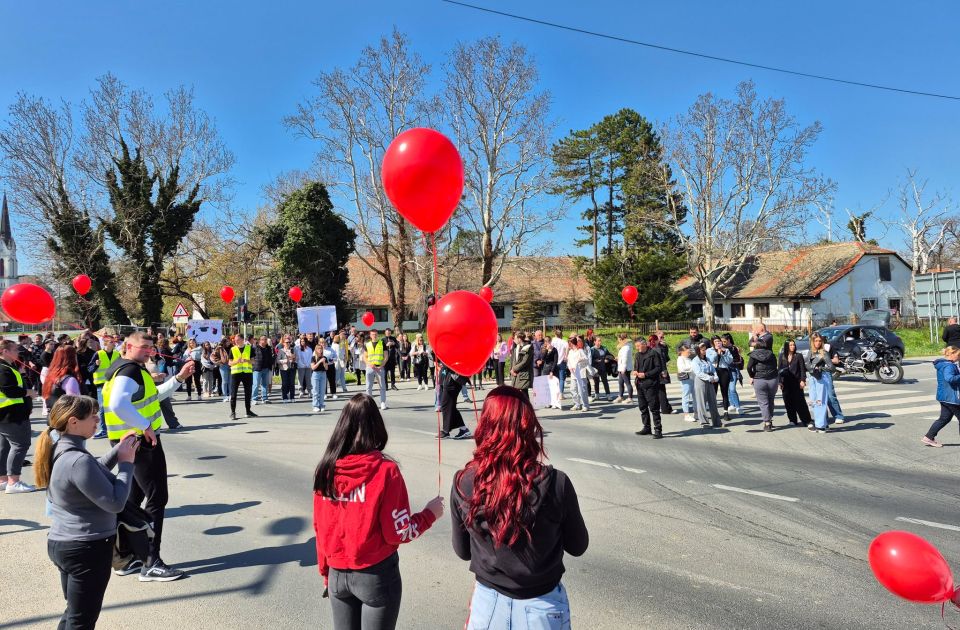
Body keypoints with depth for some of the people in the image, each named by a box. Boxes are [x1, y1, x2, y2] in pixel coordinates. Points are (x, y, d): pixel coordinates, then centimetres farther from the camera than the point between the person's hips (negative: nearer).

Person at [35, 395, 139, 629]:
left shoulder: (59, 451, 2)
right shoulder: (78, 460, -27)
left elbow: (94, 474, 17)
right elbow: (115, 503, -25)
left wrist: (118, 450, 7)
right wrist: (126, 462, -16)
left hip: (61, 543, 9)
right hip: (87, 549, -9)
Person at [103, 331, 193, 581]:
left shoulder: (131, 369, 15)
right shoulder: (129, 371, -17)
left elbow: (153, 396, 25)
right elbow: (118, 404, -35)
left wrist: (180, 377, 16)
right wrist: (145, 426, -29)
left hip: (135, 441, 11)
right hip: (142, 441, -11)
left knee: (134, 498, 18)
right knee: (156, 499, -5)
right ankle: (151, 563, -1)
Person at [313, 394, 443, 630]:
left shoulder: (325, 469, -6)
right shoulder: (385, 471, -18)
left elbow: (320, 529, 3)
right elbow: (398, 533, -14)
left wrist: (326, 572, 16)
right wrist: (430, 514, 2)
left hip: (337, 574, 4)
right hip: (376, 574, -4)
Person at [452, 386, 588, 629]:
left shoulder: (463, 483, -17)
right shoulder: (555, 483, -22)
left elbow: (462, 551, -2)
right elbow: (578, 546, -5)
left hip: (488, 602, 1)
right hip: (542, 606, -1)